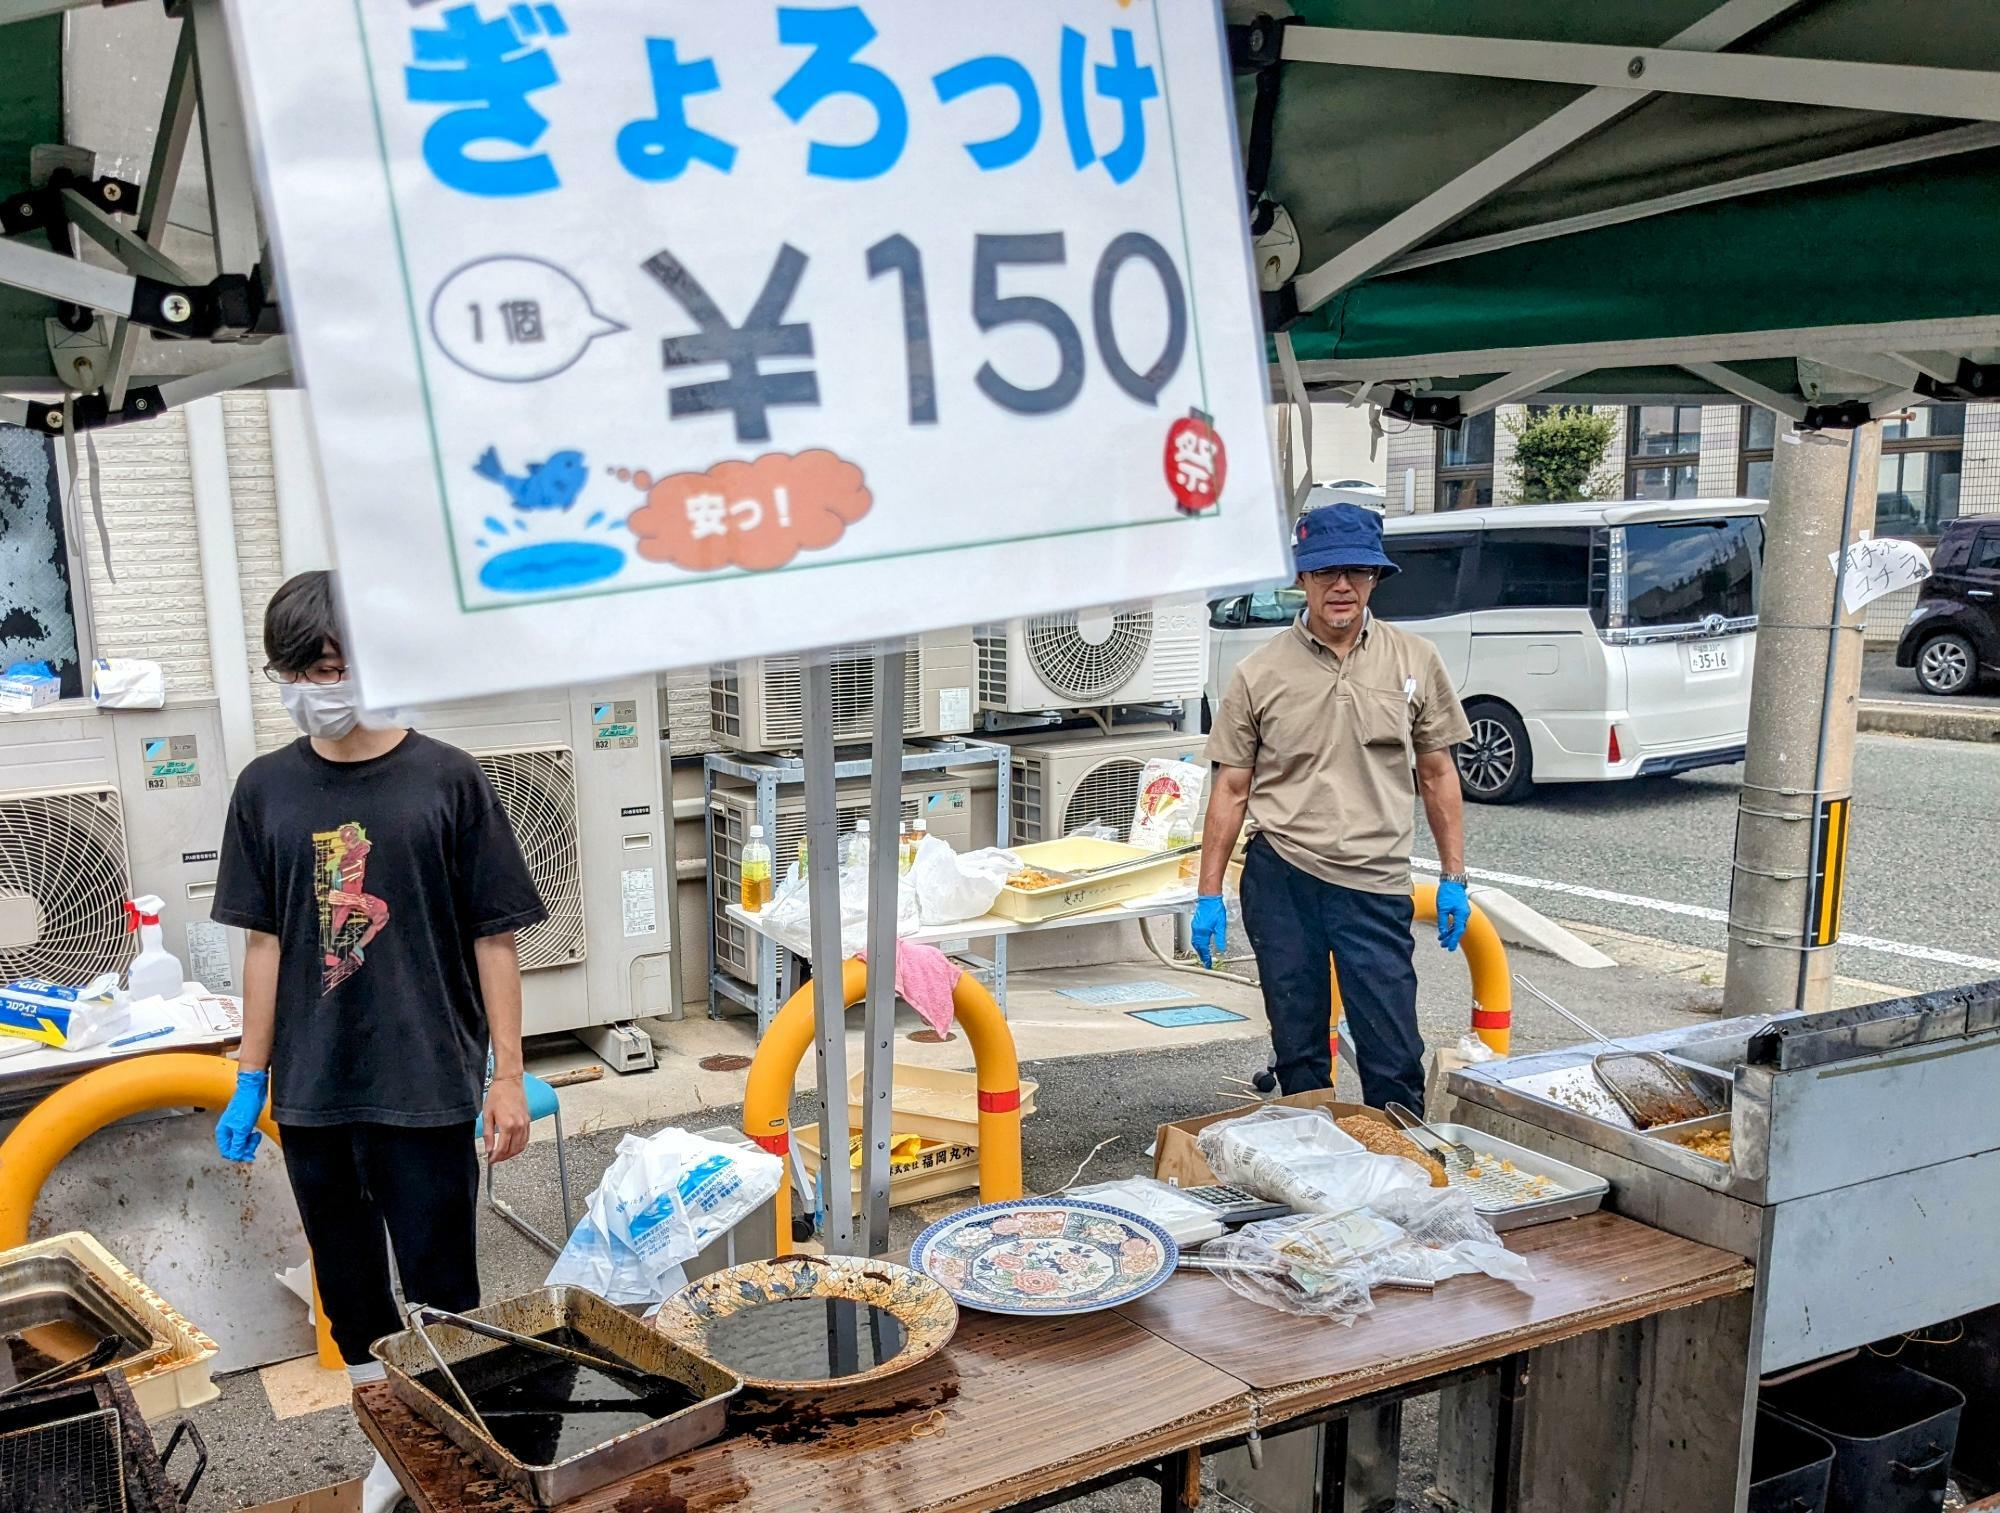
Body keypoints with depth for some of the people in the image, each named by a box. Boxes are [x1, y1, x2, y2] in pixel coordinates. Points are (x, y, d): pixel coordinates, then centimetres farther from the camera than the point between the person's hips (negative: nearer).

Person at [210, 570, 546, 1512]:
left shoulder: (446, 780, -6)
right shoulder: (266, 790, 3)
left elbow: (494, 937, -4)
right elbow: (265, 940, 8)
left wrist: (509, 1077, -5)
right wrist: (249, 1081, 7)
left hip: (427, 1089, -3)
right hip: (312, 1093, 4)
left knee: (440, 1294, 6)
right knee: (349, 1291, 15)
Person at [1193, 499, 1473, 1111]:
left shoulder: (1415, 660, 3)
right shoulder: (1260, 673, 0)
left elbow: (1437, 775, 9)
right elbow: (1231, 789, 3)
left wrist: (1453, 878, 7)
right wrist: (1209, 897, 0)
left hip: (1375, 886, 0)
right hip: (1280, 881, 0)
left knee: (1395, 1061, 0)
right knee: (1298, 1056, 11)